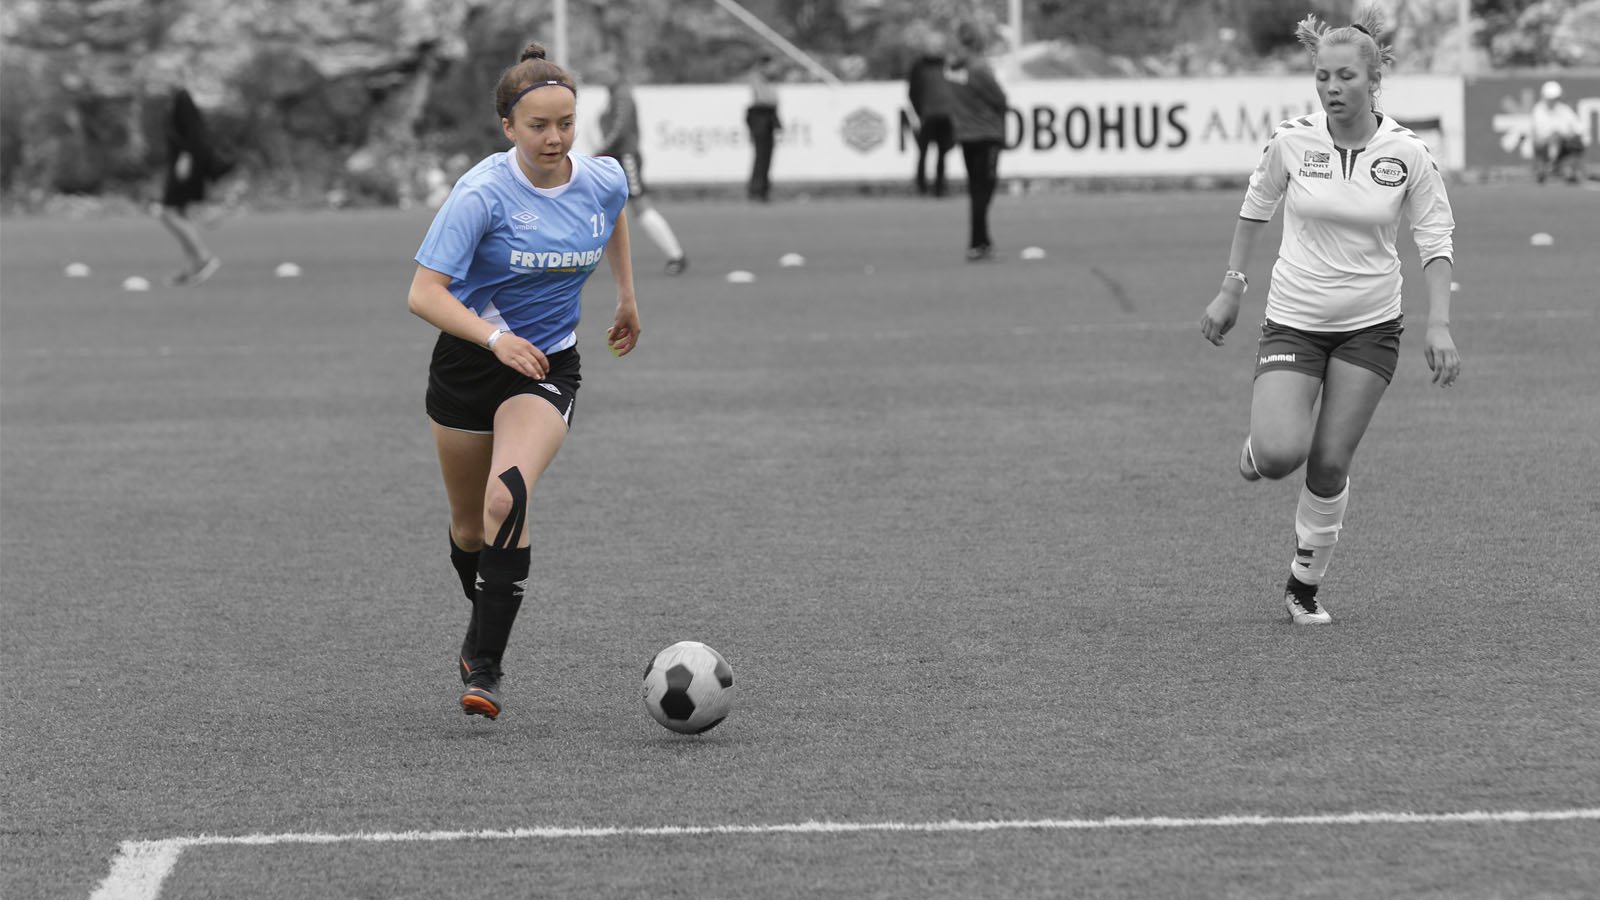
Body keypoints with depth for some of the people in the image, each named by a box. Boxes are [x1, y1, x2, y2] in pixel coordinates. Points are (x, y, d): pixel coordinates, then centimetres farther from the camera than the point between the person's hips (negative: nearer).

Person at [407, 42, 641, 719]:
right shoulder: (482, 194, -20)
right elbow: (424, 293, -25)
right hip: (468, 362, -1)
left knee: (508, 498, -26)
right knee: (470, 524, 12)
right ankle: (483, 621, 46)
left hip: (547, 364, 1)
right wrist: (495, 338, -39)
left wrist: (626, 296, 29)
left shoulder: (604, 180, -7)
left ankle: (484, 670, -24)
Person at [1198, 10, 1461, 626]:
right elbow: (1255, 208, 8)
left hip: (1370, 326, 0)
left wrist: (1439, 323, -12)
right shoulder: (1292, 141, -8)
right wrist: (1231, 289, 7)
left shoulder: (1407, 154, -8)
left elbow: (1436, 239, -1)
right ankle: (1254, 453, 19)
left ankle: (1305, 586, 19)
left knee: (1330, 465, -2)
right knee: (1281, 452, -20)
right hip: (1293, 320, 0)